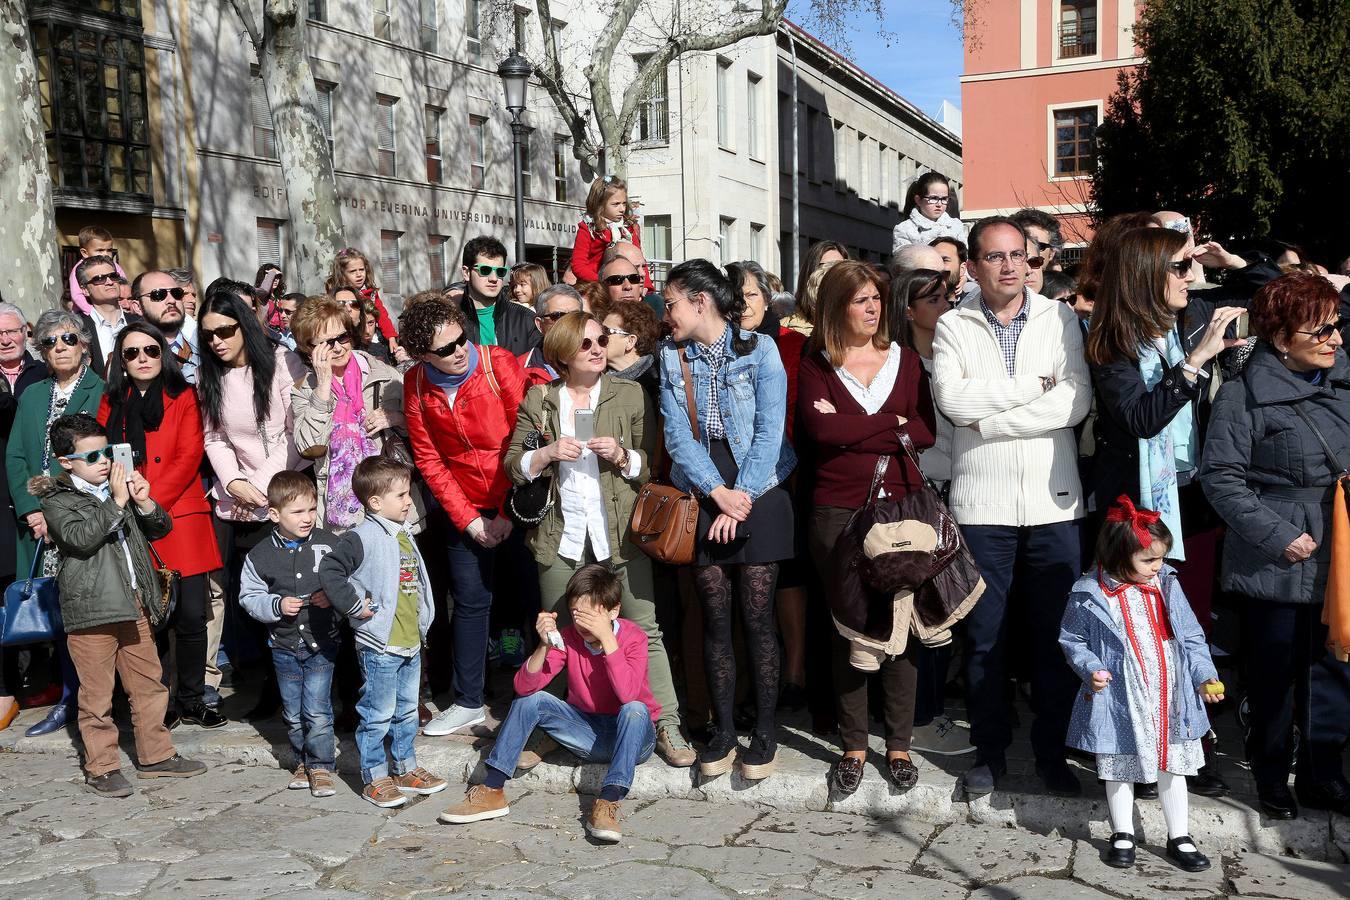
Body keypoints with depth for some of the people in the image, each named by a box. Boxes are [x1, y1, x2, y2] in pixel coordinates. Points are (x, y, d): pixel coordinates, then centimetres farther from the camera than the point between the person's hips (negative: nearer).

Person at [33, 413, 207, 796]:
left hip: (134, 604, 6)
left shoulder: (119, 487, 14)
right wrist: (117, 503, -22)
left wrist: (144, 503, -4)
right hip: (90, 610, -6)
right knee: (97, 694, 1)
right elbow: (81, 537, -22)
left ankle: (155, 755, 24)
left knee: (148, 684, 13)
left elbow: (161, 528, 16)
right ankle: (101, 768, 13)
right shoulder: (58, 501, -4)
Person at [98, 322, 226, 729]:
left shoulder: (184, 397, 5)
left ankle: (192, 700, 12)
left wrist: (151, 501, -13)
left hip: (181, 517, -1)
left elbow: (189, 456, -4)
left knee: (192, 615, -2)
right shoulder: (112, 403, 13)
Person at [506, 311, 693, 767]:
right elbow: (513, 465, 5)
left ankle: (667, 725, 7)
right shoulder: (538, 400, 6)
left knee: (645, 630, -2)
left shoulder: (630, 395, 3)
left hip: (620, 536, -1)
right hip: (561, 537, 2)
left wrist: (623, 456, -15)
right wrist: (549, 453, -13)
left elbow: (653, 465, 4)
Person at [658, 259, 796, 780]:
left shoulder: (759, 350, -2)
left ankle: (765, 732, 11)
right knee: (715, 618, 5)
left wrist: (741, 497, -14)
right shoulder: (671, 357, 8)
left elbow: (769, 431, -8)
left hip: (758, 496, -3)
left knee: (757, 617, -1)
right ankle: (724, 731, 16)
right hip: (703, 499, 3)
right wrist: (719, 493, -13)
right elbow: (678, 433, -1)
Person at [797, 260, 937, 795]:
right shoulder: (816, 365, 6)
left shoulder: (905, 361, 11)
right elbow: (819, 428, -12)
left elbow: (925, 430, -1)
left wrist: (851, 428, -9)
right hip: (838, 510, -1)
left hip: (901, 505, 1)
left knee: (899, 624, 3)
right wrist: (891, 424, -8)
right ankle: (853, 745, 17)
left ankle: (899, 744, 16)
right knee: (848, 626, 5)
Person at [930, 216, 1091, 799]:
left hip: (1053, 503, 1)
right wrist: (1033, 385, -9)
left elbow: (1077, 400, -10)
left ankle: (1052, 752, 23)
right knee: (984, 636, 8)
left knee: (1055, 634, 7)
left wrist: (988, 420, -12)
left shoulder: (1061, 319, 4)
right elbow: (952, 399, -13)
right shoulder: (953, 326, 4)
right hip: (981, 504, 0)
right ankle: (989, 751, 23)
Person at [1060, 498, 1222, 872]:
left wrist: (1205, 676, -5)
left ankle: (1180, 838, 28)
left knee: (1171, 767, 13)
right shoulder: (1090, 594, -13)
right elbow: (1073, 640, -2)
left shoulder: (1167, 585, -2)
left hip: (1170, 699, 3)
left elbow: (1191, 638, 5)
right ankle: (1123, 836, 29)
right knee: (1120, 769, 12)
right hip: (1120, 702, -3)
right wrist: (1091, 669, -18)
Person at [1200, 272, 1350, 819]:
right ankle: (1271, 778, 26)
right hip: (1276, 564, -5)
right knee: (1274, 674, 8)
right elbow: (1220, 476, -14)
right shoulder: (1245, 395, -13)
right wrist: (1278, 535, -16)